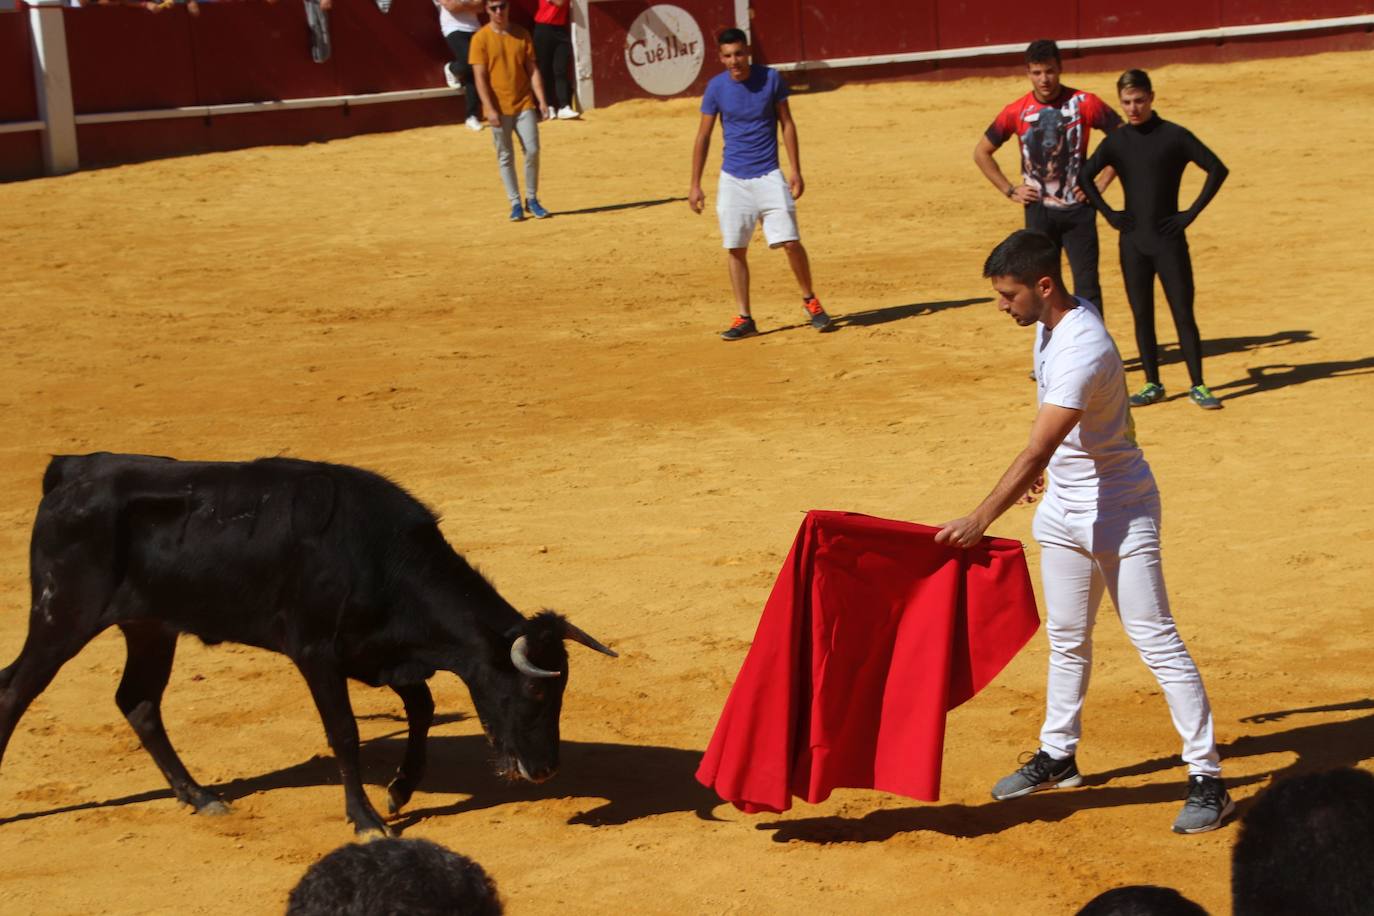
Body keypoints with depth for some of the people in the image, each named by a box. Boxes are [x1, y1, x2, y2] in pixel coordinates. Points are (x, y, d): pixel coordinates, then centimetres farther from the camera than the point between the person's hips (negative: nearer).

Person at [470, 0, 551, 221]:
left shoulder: (522, 35, 6)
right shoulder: (481, 38, -4)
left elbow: (532, 69, 7)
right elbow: (480, 77, -8)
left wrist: (541, 99, -2)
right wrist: (489, 108, -15)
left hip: (524, 104, 2)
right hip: (499, 108, -2)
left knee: (532, 150, -3)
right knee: (505, 157, 3)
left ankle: (532, 199, 11)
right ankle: (515, 203, 10)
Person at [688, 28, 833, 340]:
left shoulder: (771, 78, -4)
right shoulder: (716, 87, -2)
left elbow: (787, 124, 2)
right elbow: (703, 137, 3)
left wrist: (796, 171, -3)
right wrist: (695, 184, 0)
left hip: (768, 176, -1)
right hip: (732, 179, 1)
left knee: (790, 241, -8)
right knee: (736, 250, 1)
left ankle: (810, 301, 14)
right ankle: (744, 319, 9)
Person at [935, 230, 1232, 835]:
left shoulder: (1083, 351, -31)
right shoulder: (1053, 320, -2)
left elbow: (1036, 453, -36)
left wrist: (979, 522, -39)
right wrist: (1046, 465, 26)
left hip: (1118, 512, -9)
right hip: (1064, 508, 9)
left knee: (1156, 642, -5)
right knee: (1066, 642, 19)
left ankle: (1207, 779, 1)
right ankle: (1057, 756, 33)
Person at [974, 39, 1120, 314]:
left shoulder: (1084, 103, -7)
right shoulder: (1016, 112, -2)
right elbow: (981, 152, 10)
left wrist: (1101, 183, -4)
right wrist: (1009, 191, 4)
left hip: (1078, 208, -1)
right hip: (1039, 211, 1)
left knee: (1087, 284, -3)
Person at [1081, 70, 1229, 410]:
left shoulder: (1174, 136, -5)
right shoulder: (1116, 141, 4)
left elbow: (1217, 169, -5)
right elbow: (1085, 176, 16)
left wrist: (1191, 213, -8)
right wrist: (1108, 213, 6)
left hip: (1169, 240, -3)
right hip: (1133, 242, 3)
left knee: (1184, 315, -2)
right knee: (1142, 316, 7)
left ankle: (1198, 386, 4)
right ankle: (1152, 385, 15)